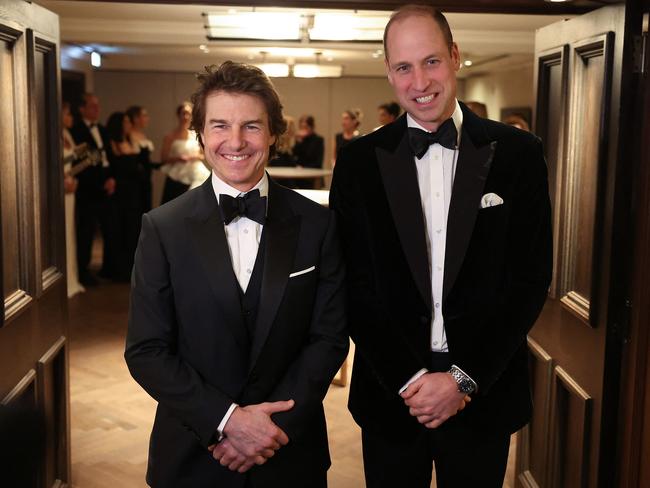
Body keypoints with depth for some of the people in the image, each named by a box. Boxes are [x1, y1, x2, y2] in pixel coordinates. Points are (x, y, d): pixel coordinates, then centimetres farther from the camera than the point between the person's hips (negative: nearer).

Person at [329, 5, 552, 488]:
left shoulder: (518, 153, -4)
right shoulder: (360, 161, -2)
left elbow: (531, 277, -5)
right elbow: (354, 284, -2)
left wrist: (465, 378, -10)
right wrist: (408, 377, -10)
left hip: (485, 390, 0)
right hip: (391, 393, 0)